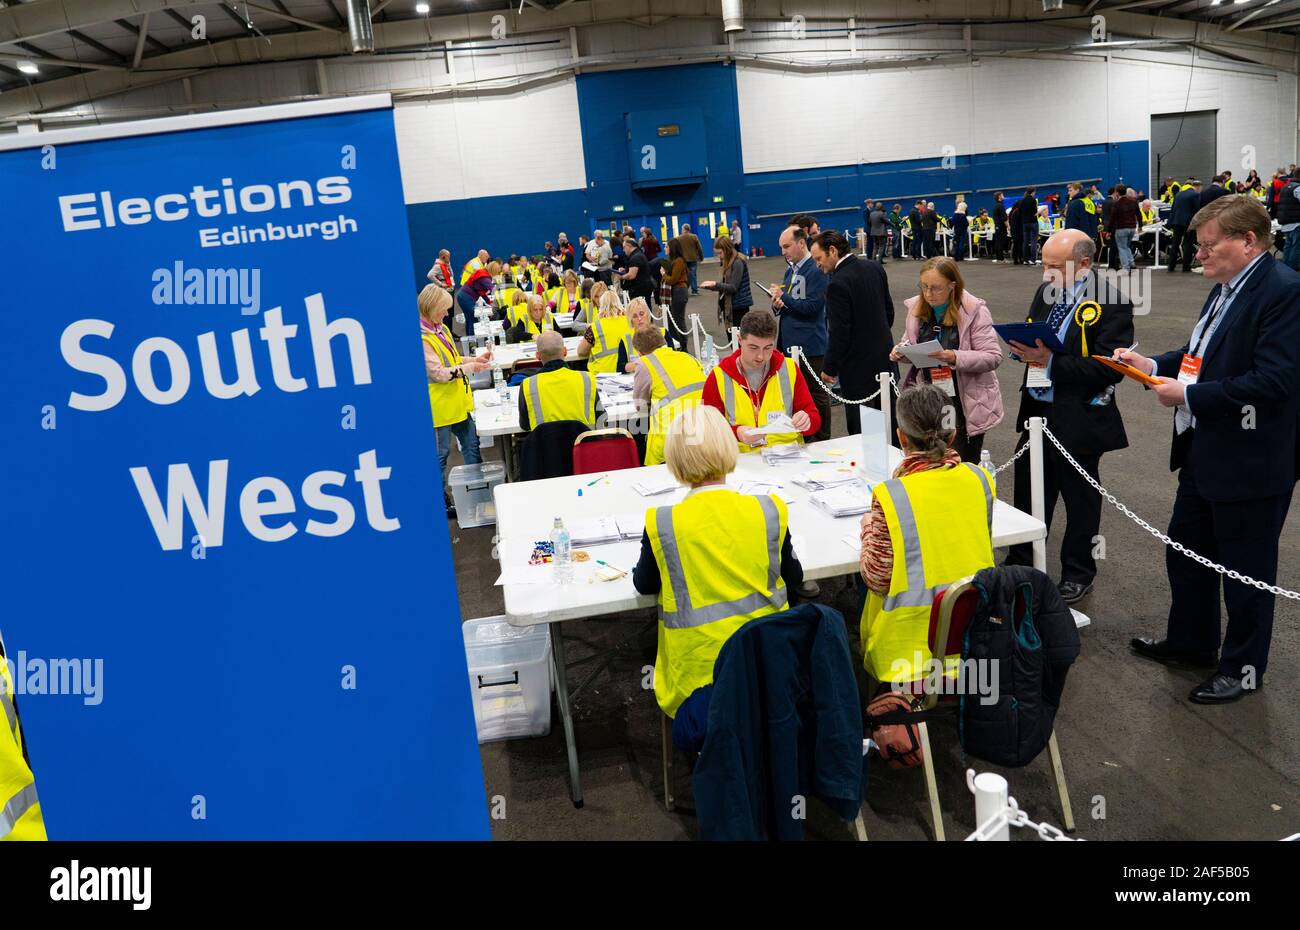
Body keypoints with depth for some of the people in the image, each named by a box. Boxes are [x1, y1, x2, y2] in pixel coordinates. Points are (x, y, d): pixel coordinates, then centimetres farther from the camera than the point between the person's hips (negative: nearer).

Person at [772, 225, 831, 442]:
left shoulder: (816, 270, -13)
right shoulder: (790, 270, 15)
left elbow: (813, 306, -20)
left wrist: (784, 298, -12)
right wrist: (777, 305, -3)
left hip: (810, 345, -9)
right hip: (789, 342, 9)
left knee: (817, 394, 1)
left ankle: (822, 439, 11)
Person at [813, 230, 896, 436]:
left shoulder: (838, 283, -21)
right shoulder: (875, 268, 4)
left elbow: (839, 332, -20)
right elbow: (889, 309, 14)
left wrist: (829, 368, -10)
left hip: (858, 367, -8)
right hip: (884, 358, 8)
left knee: (860, 427, 0)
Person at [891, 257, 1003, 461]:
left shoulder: (975, 311, -11)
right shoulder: (916, 307, 3)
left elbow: (993, 357, -14)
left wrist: (954, 357, -28)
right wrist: (901, 351, -5)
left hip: (965, 404, -4)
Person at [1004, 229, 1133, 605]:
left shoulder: (1111, 303, -16)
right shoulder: (1046, 292, 6)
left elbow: (1109, 368, -22)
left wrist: (1050, 362, -26)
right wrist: (1023, 348, -7)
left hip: (1078, 418, -6)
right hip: (1037, 411, 6)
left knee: (1080, 499, 11)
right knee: (1028, 493, 15)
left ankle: (1078, 574, 28)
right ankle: (1019, 563, 31)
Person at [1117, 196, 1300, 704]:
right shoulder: (1225, 289, 9)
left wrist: (1188, 394, -23)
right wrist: (1154, 365, 1)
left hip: (1250, 463, -9)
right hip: (1203, 452, 9)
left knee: (1245, 568, 8)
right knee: (1185, 552, 21)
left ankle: (1244, 668, 27)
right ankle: (1190, 642, 41)